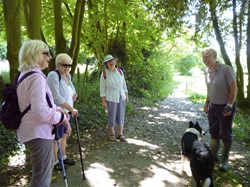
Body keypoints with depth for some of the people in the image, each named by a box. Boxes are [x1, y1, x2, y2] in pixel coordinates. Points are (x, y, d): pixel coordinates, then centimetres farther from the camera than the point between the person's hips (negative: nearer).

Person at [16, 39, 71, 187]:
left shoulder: (25, 74, 11)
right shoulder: (36, 77, -22)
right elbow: (41, 112, -29)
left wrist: (57, 109, 7)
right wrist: (62, 118, -13)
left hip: (33, 130, 11)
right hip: (38, 133, -10)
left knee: (46, 168, 26)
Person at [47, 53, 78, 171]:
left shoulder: (67, 75, 7)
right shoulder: (53, 75, -18)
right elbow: (56, 97, -25)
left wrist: (73, 95, 2)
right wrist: (72, 109, -22)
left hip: (68, 112, 8)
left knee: (64, 135, 20)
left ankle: (63, 157, 37)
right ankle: (54, 162, 24)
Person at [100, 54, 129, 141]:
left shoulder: (120, 71, 0)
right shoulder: (104, 74, -12)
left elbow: (123, 84, 8)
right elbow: (102, 88, -8)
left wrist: (126, 95, 9)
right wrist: (103, 101, -10)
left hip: (121, 98, 4)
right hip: (111, 99, -4)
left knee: (121, 116, 9)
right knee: (112, 117, 5)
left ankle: (120, 134, 23)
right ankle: (111, 133, 27)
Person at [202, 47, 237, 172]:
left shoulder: (226, 69, -18)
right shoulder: (207, 72, 3)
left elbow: (234, 88, -17)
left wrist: (229, 106, -20)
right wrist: (207, 103, 13)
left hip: (226, 107, -6)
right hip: (213, 106, 6)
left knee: (225, 135, 5)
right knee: (214, 133, 15)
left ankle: (224, 161, 21)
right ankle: (213, 155, 31)